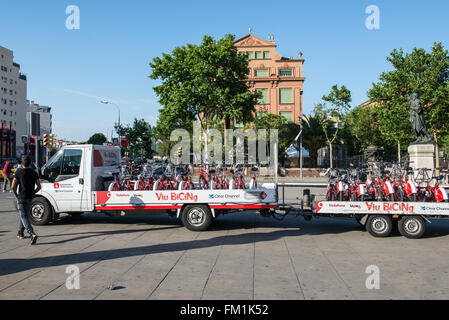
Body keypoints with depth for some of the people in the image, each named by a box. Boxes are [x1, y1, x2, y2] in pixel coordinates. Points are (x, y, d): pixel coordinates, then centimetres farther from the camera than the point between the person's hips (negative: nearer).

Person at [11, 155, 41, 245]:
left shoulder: (18, 172, -8)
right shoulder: (34, 173, 4)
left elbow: (13, 187, -11)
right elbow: (39, 187, 4)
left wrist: (16, 195, 4)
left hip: (21, 198, -5)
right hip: (30, 198, 5)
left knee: (24, 217, -7)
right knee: (24, 215, 22)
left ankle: (32, 234, -25)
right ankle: (20, 233, 34)